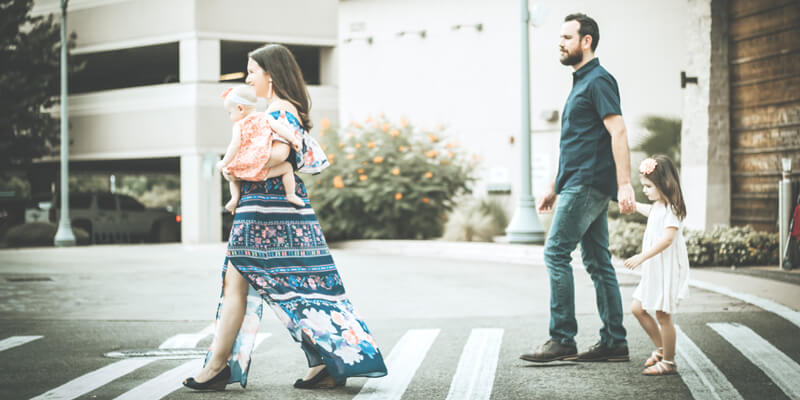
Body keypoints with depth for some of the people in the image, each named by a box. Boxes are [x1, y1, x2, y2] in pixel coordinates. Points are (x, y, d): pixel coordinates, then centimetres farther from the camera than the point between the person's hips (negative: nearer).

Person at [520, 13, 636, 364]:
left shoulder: (598, 81, -9)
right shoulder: (580, 83, 21)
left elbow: (618, 132, -19)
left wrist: (625, 185, -27)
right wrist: (554, 188, 27)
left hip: (587, 185, -10)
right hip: (579, 185, 10)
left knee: (556, 253, -11)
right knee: (598, 262, 8)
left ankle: (562, 339, -8)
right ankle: (614, 342, 11)